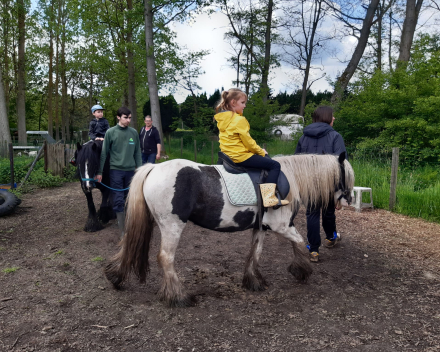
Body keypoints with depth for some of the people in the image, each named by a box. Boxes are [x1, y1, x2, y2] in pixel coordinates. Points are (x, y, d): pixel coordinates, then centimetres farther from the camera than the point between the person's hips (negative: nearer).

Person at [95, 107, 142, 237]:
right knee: (118, 200, -5)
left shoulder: (134, 132, 5)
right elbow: (104, 153, 0)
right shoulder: (111, 132, -2)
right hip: (116, 170, -3)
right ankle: (123, 230, -2)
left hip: (130, 170, 3)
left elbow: (137, 153, 10)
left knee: (128, 199, 10)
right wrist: (99, 172, -1)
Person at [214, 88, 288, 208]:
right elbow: (248, 141, -17)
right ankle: (269, 197, -14)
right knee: (275, 165, -5)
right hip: (240, 156, -10)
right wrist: (261, 152, 1)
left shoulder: (221, 120, 11)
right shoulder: (239, 120, -18)